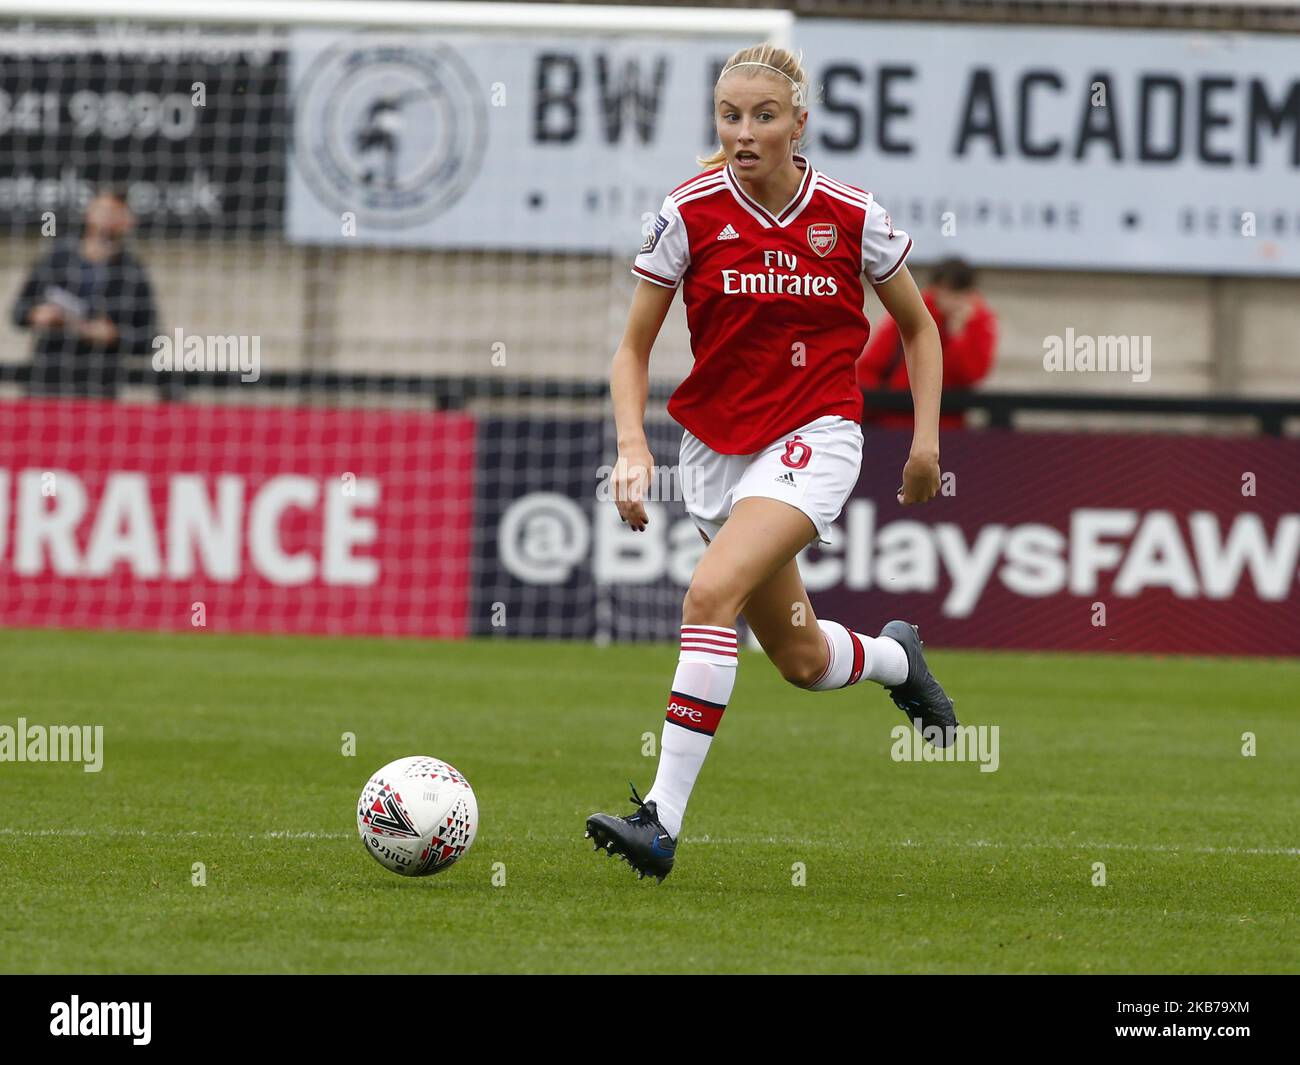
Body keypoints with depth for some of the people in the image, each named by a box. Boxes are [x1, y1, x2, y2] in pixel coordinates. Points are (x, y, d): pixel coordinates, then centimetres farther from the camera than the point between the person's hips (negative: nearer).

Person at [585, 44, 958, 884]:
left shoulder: (851, 215, -8)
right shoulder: (690, 213, -7)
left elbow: (918, 326, 9)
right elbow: (633, 349, 0)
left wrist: (926, 438, 3)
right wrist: (633, 445, -16)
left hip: (815, 437, -3)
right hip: (716, 445, 3)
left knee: (711, 592, -27)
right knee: (802, 660, 12)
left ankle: (663, 820, -27)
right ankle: (899, 658, 50)